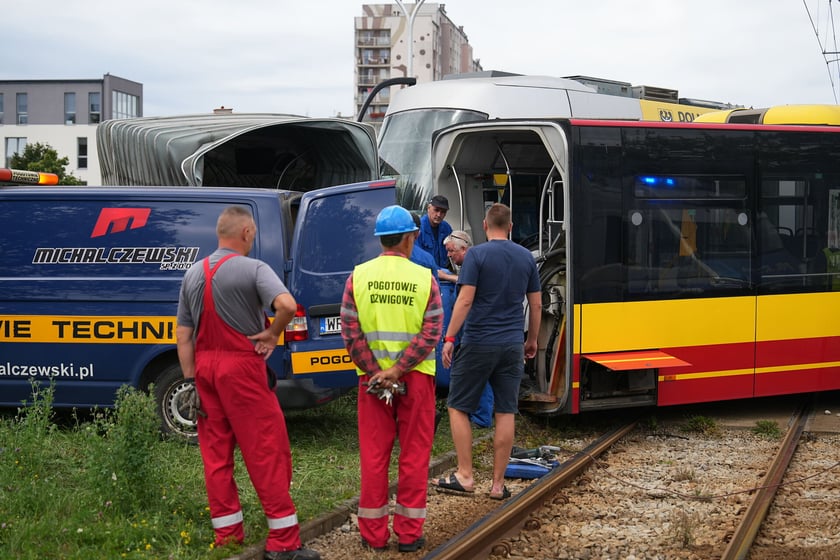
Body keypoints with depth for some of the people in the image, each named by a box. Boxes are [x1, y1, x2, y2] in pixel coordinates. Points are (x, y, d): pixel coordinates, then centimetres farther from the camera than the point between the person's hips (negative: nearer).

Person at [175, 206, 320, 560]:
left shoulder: (193, 274, 9)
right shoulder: (253, 269, -9)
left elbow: (183, 335, 7)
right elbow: (287, 304, -27)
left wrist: (190, 381, 8)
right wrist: (273, 334, -9)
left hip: (204, 366, 6)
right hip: (242, 365, -6)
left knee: (215, 452, 11)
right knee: (268, 452, -1)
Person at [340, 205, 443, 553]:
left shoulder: (359, 276, -1)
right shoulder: (424, 278, -4)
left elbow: (350, 334, -6)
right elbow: (431, 333, -11)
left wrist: (377, 374, -5)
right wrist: (397, 370, -12)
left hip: (371, 378, 1)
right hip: (416, 377, -1)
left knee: (374, 456, 8)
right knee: (414, 455, 7)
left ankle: (374, 534, 14)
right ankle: (409, 534, 11)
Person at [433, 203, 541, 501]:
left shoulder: (477, 254, -7)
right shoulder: (526, 257, 7)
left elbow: (465, 299, -14)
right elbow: (535, 304, 10)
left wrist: (449, 337, -10)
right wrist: (532, 339, 21)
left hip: (478, 342, -4)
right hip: (512, 345, 4)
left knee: (458, 407, 8)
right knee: (506, 412, 6)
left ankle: (464, 476, 5)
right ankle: (498, 484, 9)